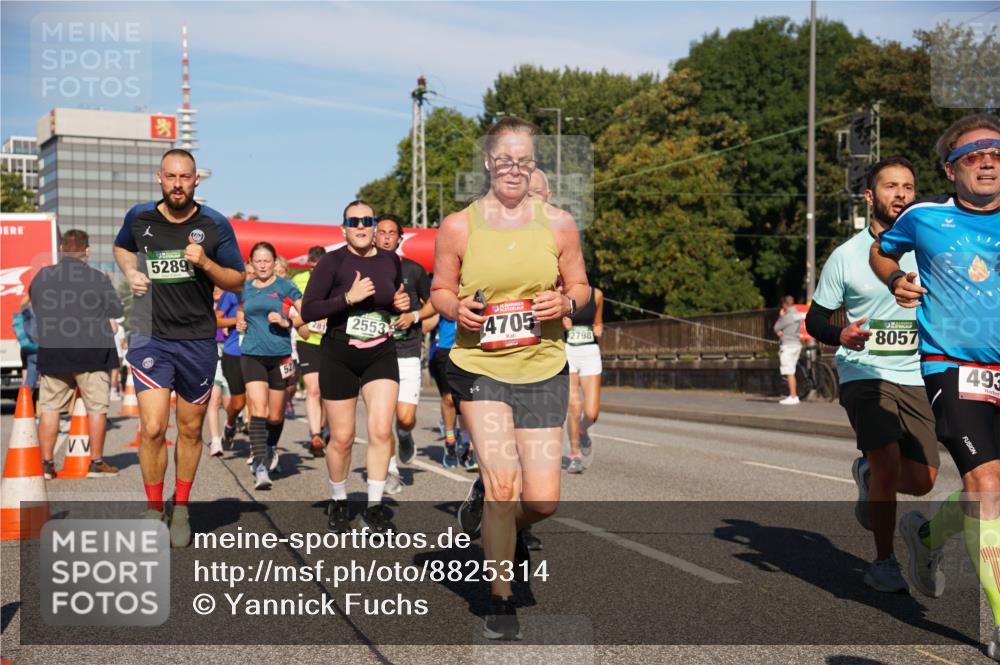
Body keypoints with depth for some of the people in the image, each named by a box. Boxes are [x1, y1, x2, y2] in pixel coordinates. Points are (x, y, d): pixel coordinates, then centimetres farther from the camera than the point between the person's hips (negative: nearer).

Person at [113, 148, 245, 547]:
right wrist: (130, 272, 3)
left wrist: (205, 263, -18)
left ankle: (181, 510, 27)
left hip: (198, 340, 1)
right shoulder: (139, 218, 1)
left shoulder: (215, 225, -3)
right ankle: (153, 510, 6)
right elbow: (121, 247, 24)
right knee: (152, 429, -12)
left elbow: (236, 282, 1)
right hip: (150, 338, 0)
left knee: (191, 429, 10)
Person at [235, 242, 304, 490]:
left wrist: (287, 322, -16)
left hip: (280, 355, -1)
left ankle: (271, 450, 39)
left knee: (276, 415, 9)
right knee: (258, 410, -14)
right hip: (252, 355, 1)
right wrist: (240, 324, 6)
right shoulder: (245, 289, 10)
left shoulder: (285, 286, 0)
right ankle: (260, 465, -18)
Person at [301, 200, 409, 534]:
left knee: (381, 430, -12)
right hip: (339, 356, -2)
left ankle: (374, 507, 1)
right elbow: (307, 311, -15)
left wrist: (402, 303, -1)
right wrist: (348, 297, -25)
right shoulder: (333, 261, -9)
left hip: (381, 354, 3)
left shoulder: (391, 261, 4)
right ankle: (339, 503, 27)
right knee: (341, 438, 4)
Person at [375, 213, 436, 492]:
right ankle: (391, 471, 12)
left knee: (405, 418, -10)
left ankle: (404, 436, 26)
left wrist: (414, 316, -4)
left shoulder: (413, 270, 5)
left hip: (407, 353, -1)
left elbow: (433, 302, 14)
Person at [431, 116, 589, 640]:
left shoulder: (558, 223, 3)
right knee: (501, 483, -13)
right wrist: (457, 309, -14)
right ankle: (501, 602, 6)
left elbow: (580, 285, 12)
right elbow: (439, 289, 8)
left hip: (543, 369, 2)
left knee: (543, 501, -1)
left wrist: (565, 302, -10)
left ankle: (505, 530, 38)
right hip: (478, 366, -2)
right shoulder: (458, 226, -1)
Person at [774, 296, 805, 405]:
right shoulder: (797, 314, 14)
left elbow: (776, 328, -6)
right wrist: (780, 332, 1)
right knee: (791, 372, 15)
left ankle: (793, 397, -8)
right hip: (796, 344, 9)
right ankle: (794, 395, 16)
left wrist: (780, 316, 4)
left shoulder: (788, 316, -15)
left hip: (788, 345, -9)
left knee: (789, 373, -7)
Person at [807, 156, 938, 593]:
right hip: (864, 374, -3)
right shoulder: (846, 255, -1)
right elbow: (815, 318, 5)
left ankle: (868, 476, 33)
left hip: (915, 378, 3)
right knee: (889, 460, -21)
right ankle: (883, 563, -2)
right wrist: (841, 335, -16)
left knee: (920, 482, -3)